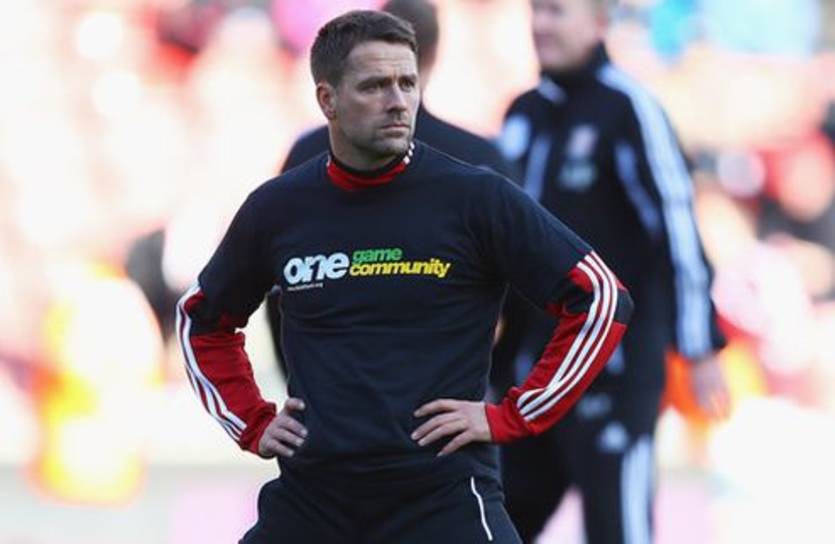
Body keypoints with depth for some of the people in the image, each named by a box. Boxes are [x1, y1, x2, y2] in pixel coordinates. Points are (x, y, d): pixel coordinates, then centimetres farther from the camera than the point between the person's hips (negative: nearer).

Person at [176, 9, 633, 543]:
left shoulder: (475, 197, -4)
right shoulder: (277, 209, 7)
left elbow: (601, 300, -2)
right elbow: (203, 319, 26)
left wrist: (511, 418, -4)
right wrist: (252, 425, 14)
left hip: (442, 495, -4)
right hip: (308, 495, 4)